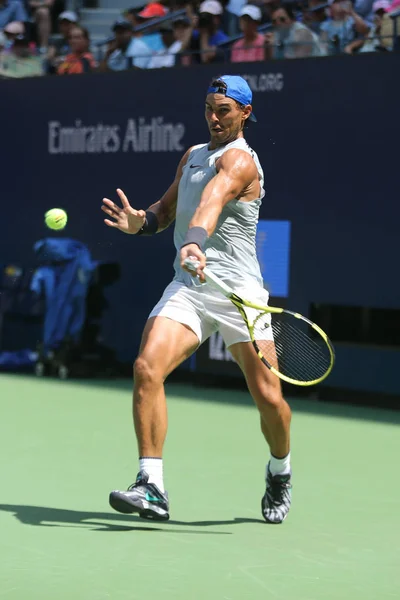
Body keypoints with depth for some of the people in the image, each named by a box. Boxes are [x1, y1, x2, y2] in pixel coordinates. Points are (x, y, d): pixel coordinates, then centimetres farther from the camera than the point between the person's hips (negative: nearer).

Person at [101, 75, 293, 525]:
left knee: (268, 398, -3)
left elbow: (213, 200, -31)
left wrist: (195, 241, -50)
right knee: (147, 369, -19)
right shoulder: (192, 156, 15)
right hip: (186, 288, 5)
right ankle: (151, 487, -20)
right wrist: (141, 221, 0)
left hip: (238, 291, -5)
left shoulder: (240, 160, -10)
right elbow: (167, 208, 24)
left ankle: (279, 472, 30)